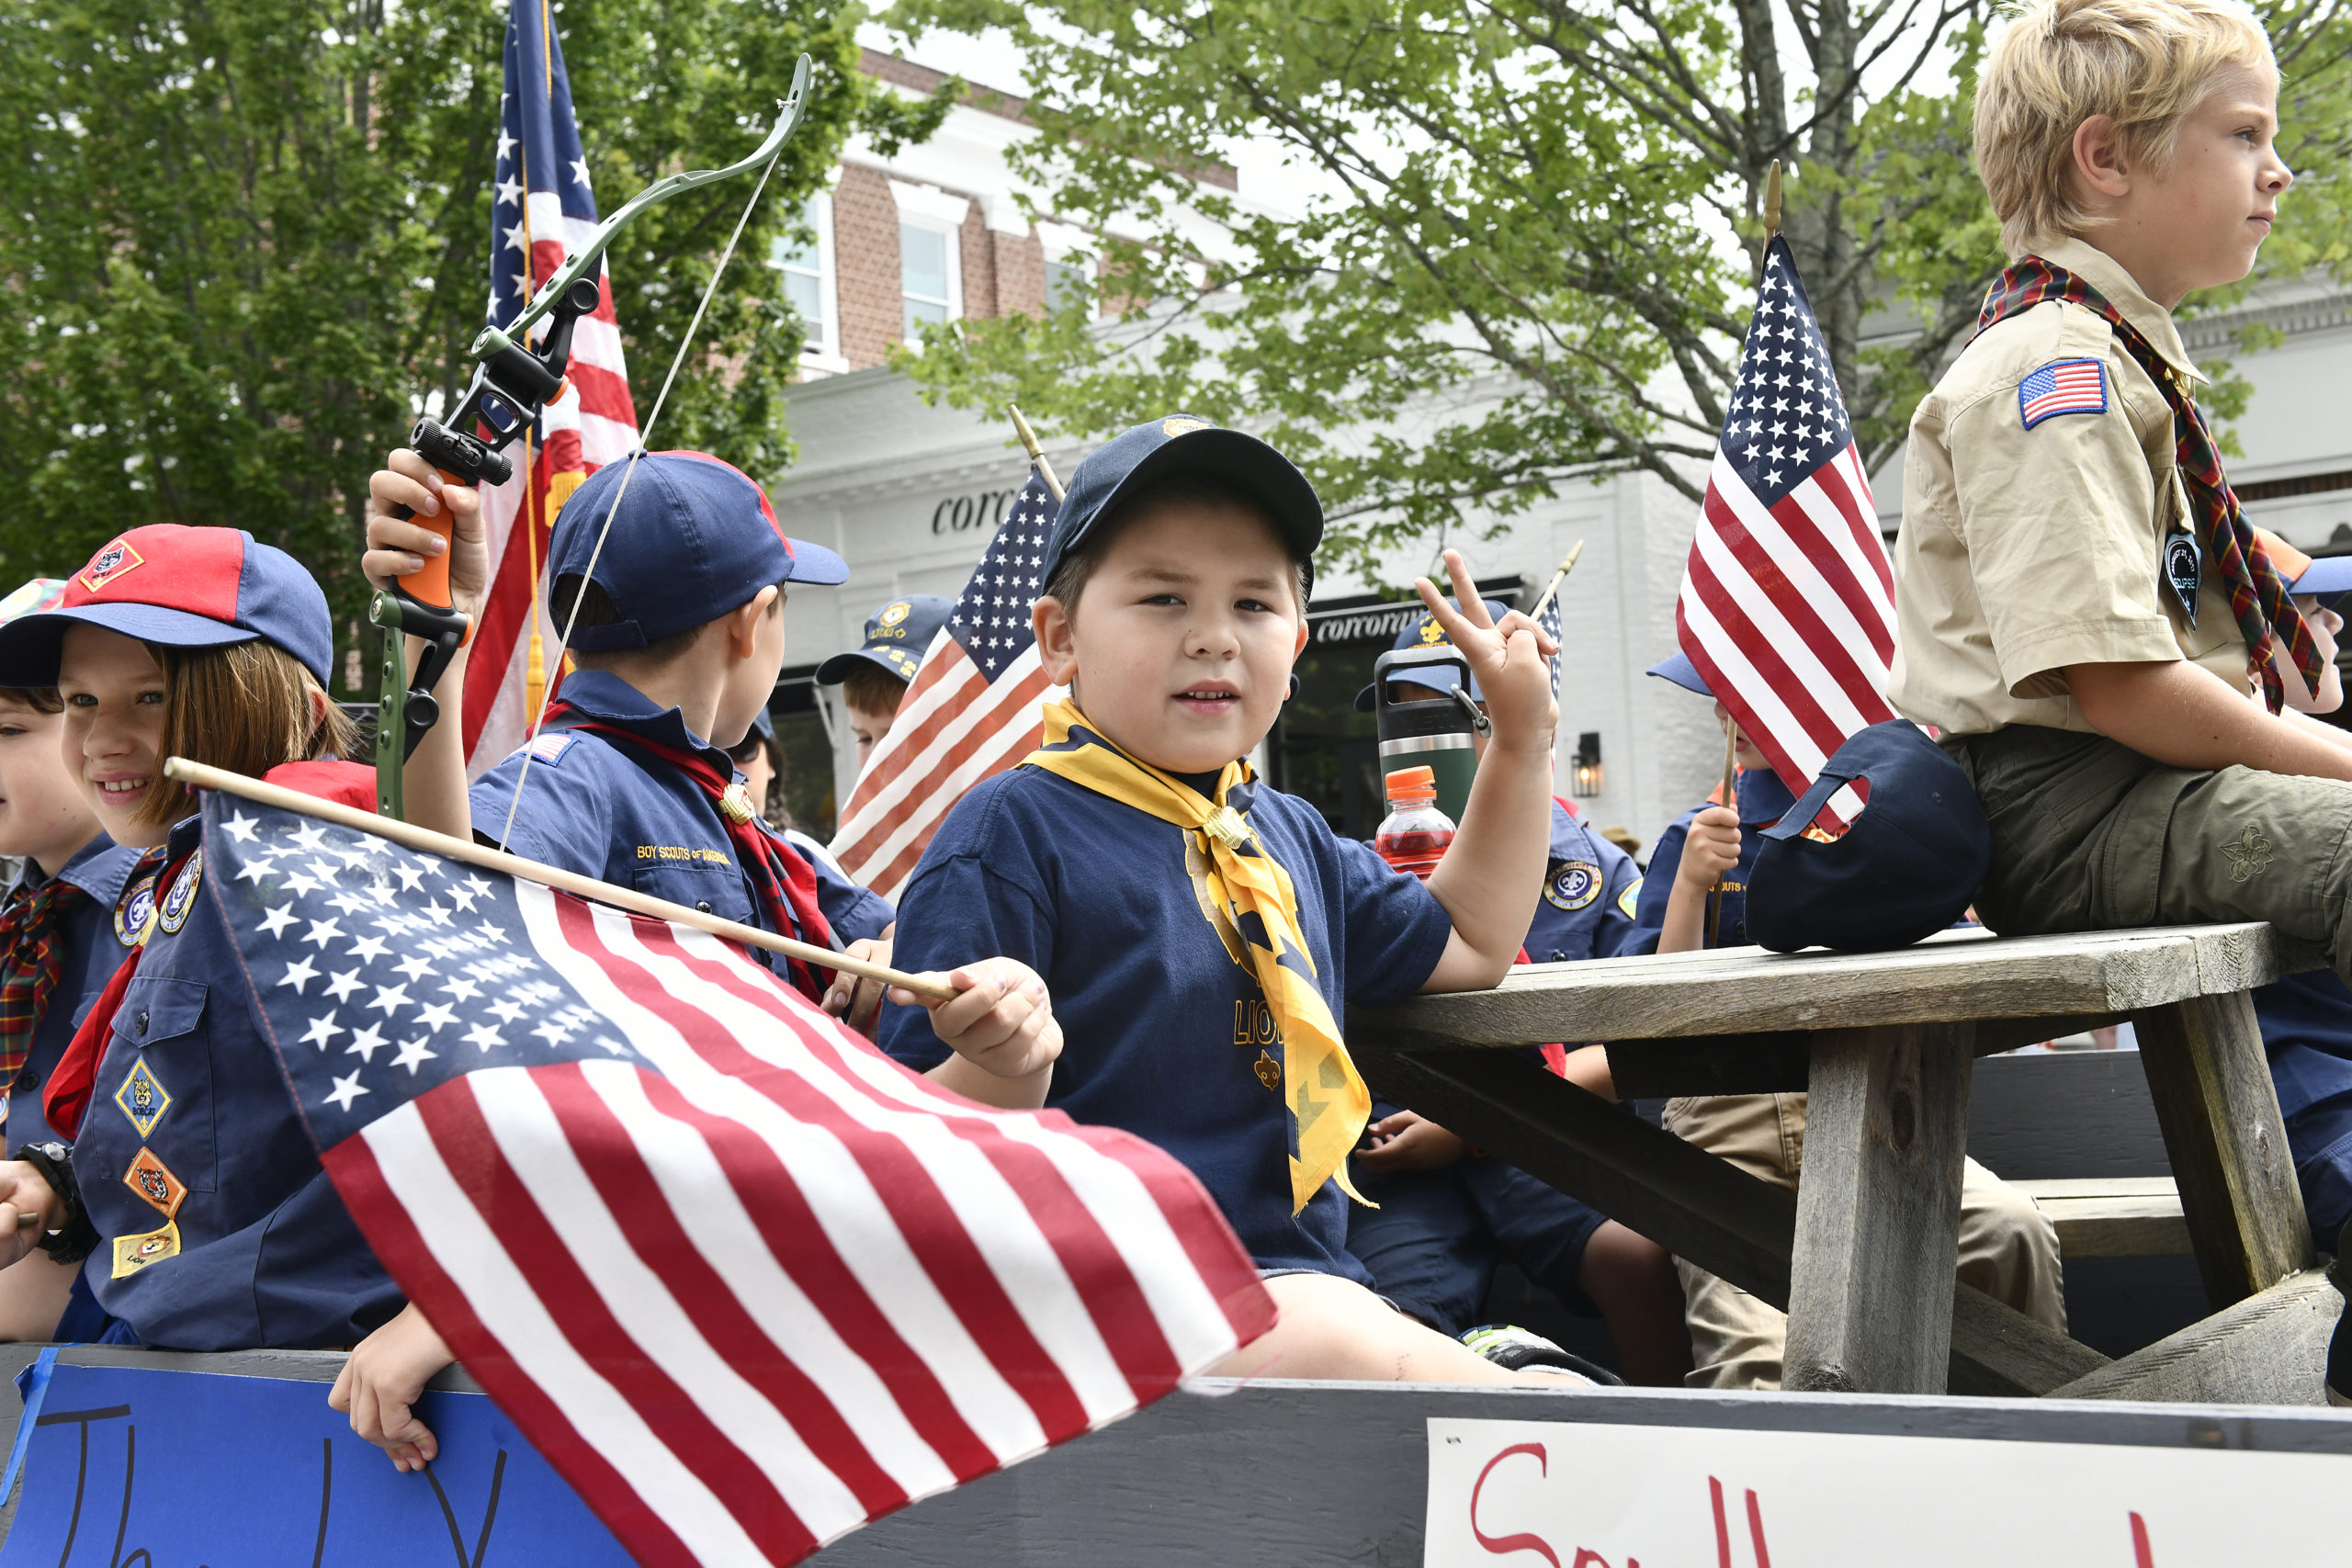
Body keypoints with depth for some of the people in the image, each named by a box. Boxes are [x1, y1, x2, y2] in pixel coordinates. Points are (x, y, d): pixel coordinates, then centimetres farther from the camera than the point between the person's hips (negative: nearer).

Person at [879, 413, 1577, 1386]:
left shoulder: (1289, 836, 17)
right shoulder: (1011, 832, -8)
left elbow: (1468, 942, 35)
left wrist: (1523, 735, 30)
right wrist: (1000, 1072, -33)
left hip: (1303, 1285, 7)